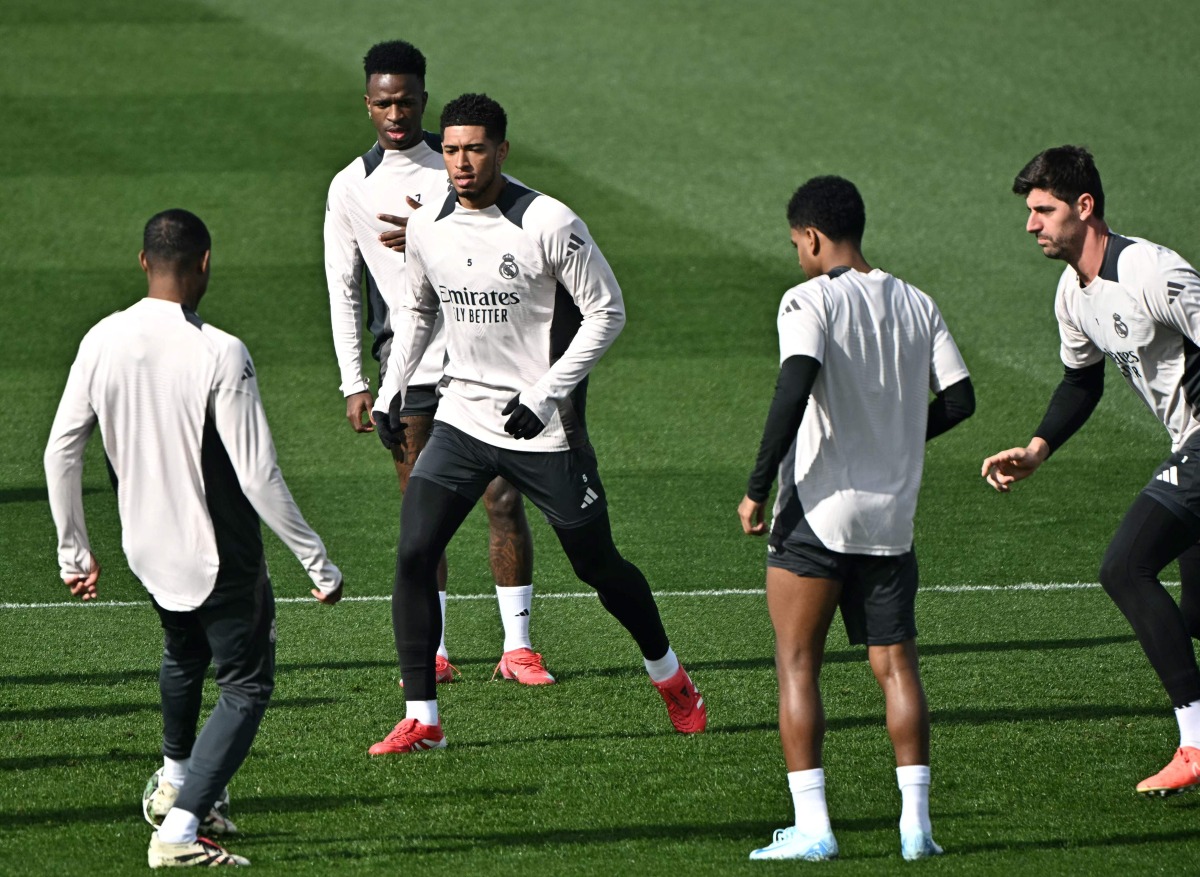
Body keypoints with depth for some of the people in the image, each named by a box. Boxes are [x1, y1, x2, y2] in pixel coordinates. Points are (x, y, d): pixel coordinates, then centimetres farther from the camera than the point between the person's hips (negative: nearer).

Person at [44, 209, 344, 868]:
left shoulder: (101, 342, -7)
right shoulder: (219, 354, -23)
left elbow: (60, 453, 0)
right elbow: (258, 477, -23)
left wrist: (73, 552, 12)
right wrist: (318, 564, -13)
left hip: (147, 553, 6)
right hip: (219, 558, -6)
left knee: (184, 654, 32)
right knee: (246, 685, 8)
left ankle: (174, 783, 49)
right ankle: (180, 828, -6)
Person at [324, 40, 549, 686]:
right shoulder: (350, 187, 5)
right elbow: (343, 290, 6)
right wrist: (354, 383, 0)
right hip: (407, 367, 1)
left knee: (504, 499, -5)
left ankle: (517, 646, 0)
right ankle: (433, 652, 6)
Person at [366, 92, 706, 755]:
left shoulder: (549, 224, -16)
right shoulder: (427, 227, 1)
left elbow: (607, 311, -10)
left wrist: (546, 393, -17)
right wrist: (391, 390, 8)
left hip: (545, 429, -4)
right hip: (462, 419, 4)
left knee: (598, 566, 8)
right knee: (412, 554, -11)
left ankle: (668, 674, 35)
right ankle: (421, 720, -6)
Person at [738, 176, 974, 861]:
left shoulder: (810, 301, -10)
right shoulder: (918, 305, 7)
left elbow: (795, 388, -23)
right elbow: (959, 399, 7)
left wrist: (758, 489, -18)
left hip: (817, 515, -5)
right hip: (892, 520, 5)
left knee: (798, 665, 3)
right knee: (896, 664, 11)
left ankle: (812, 827, -2)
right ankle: (916, 822, 4)